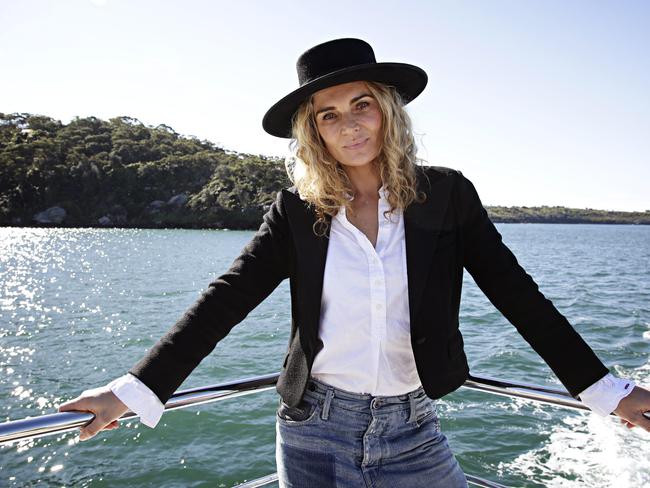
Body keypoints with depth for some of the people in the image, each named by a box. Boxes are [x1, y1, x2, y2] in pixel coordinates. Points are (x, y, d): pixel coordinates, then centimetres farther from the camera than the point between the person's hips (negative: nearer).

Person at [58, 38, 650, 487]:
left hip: (412, 430, 1)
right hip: (314, 427, 0)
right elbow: (225, 299, -8)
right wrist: (139, 388, -14)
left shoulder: (446, 194, -6)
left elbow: (517, 294, -4)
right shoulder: (297, 211, -5)